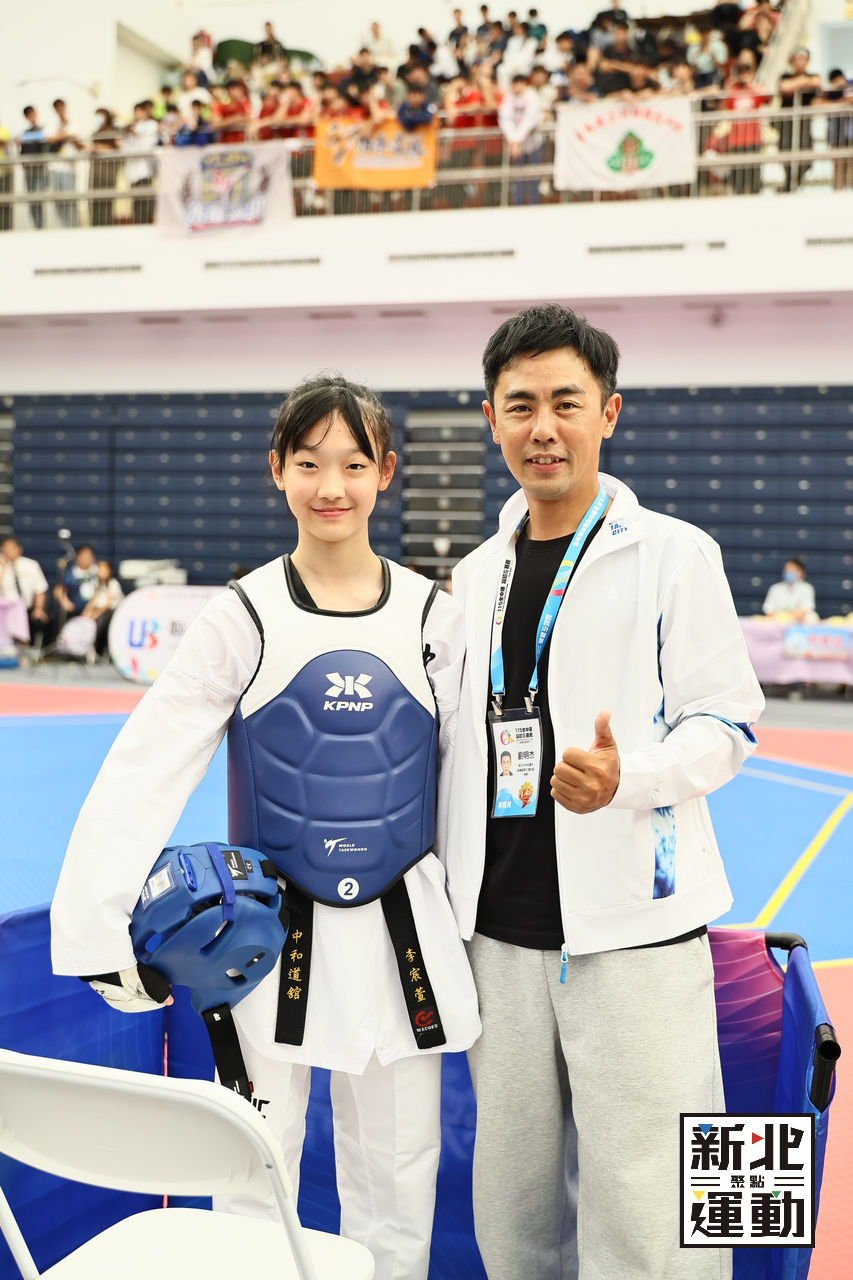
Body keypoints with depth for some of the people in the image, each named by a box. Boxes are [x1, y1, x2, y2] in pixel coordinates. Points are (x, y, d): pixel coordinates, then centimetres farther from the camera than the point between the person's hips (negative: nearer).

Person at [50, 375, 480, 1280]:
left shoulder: (431, 618, -1)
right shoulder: (243, 618, -7)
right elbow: (144, 771, -11)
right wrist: (96, 921, -18)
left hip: (402, 929, 2)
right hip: (273, 932, -1)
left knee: (398, 1169, 13)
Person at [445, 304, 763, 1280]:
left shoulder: (674, 556, -3)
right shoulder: (474, 574, 13)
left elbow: (727, 724, -4)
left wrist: (627, 779, -24)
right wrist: (451, 898, 17)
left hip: (632, 928, -5)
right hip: (499, 931, 5)